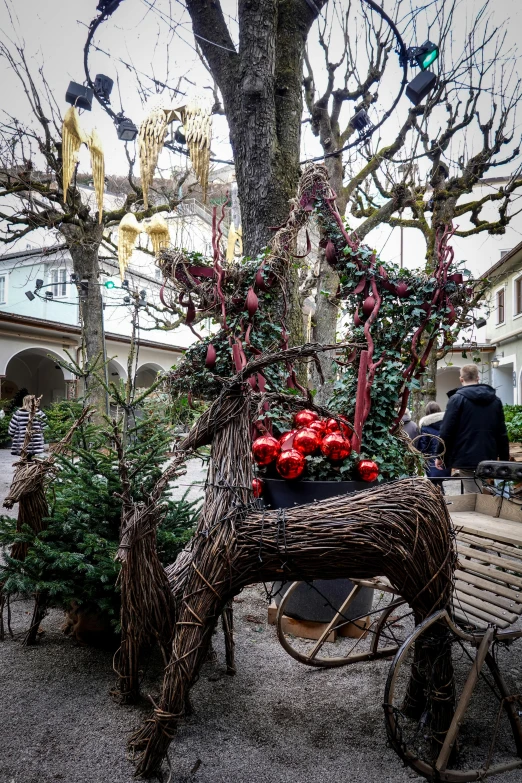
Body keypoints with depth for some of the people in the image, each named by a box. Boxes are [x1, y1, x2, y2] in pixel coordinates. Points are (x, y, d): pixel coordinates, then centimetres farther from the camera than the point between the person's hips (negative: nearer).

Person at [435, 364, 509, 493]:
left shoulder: (457, 399, -6)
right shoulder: (495, 399, 10)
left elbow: (446, 430, -11)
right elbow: (502, 433, 11)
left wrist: (440, 455, -2)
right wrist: (504, 458, 16)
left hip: (466, 458, -5)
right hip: (489, 458, 5)